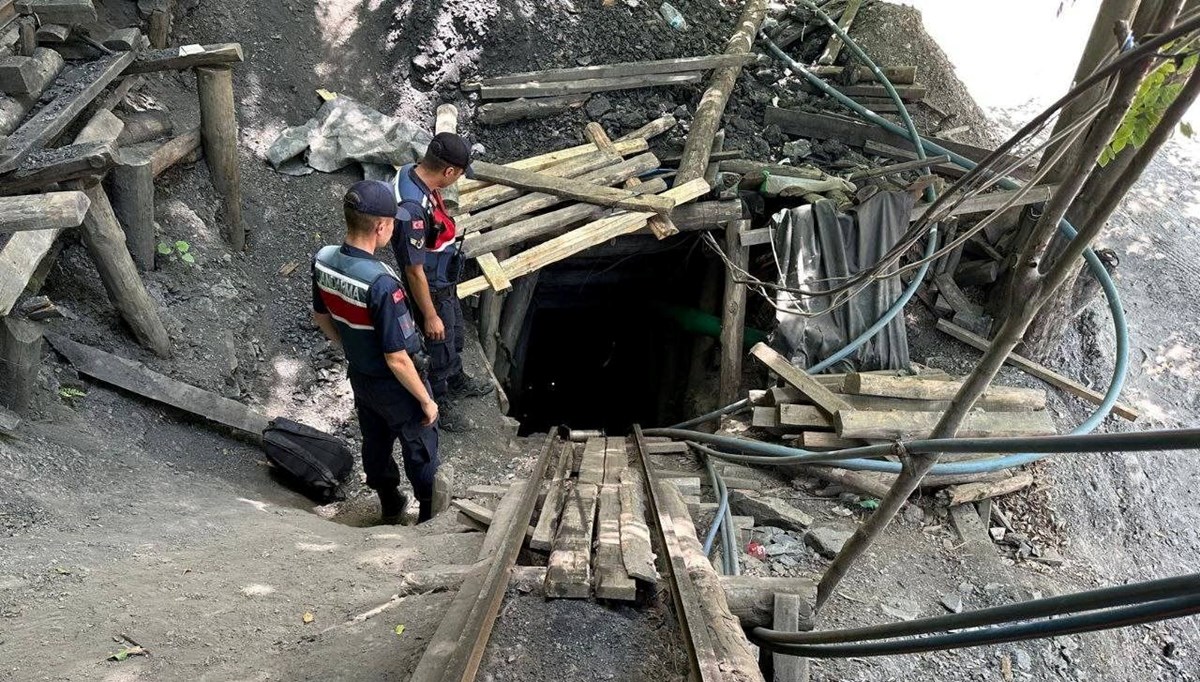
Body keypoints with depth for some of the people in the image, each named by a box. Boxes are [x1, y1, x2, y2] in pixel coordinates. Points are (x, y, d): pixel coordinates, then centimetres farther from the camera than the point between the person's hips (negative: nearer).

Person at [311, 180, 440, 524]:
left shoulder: (323, 260, -15)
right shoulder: (382, 283, -38)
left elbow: (321, 317, 4)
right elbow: (396, 358, -30)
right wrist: (426, 401, -16)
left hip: (359, 377, 7)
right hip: (395, 385, -7)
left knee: (375, 443, 27)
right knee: (420, 450, 18)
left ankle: (390, 507, 50)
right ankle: (431, 517, 39)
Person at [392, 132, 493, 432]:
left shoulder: (412, 172, -12)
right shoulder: (413, 208, -39)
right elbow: (414, 271, -30)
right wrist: (430, 316, -20)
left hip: (445, 281, 9)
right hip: (431, 289, -9)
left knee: (455, 334, 30)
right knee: (441, 346, 15)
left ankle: (458, 383, 56)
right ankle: (441, 405, 40)